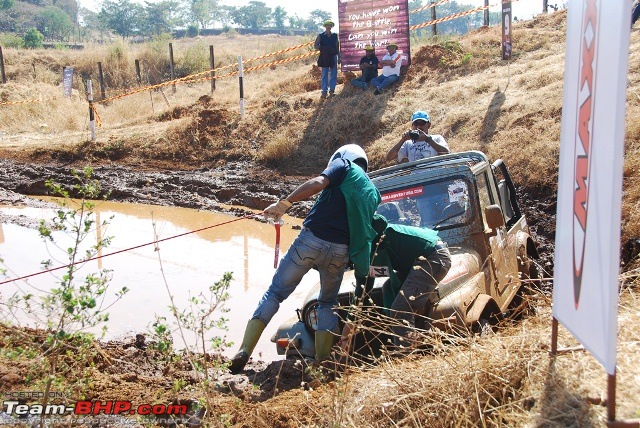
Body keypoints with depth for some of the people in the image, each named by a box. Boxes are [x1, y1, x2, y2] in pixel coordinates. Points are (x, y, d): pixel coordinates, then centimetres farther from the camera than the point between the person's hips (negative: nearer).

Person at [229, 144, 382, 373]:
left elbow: (318, 183, -10)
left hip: (311, 239, -3)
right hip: (340, 251, 4)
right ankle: (322, 362, 15)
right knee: (328, 303, 25)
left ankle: (243, 353, -2)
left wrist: (285, 203, -14)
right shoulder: (372, 191, 23)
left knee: (275, 292, 6)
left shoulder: (343, 164, 10)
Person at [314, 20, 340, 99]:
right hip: (324, 57, -2)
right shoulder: (321, 36, 1)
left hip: (333, 57, 2)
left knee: (333, 74, 4)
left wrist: (339, 57, 6)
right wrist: (322, 49, -17)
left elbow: (337, 47, 10)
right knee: (324, 74, -1)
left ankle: (332, 90, 12)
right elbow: (315, 45, -1)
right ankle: (324, 91, 0)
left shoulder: (335, 35, 8)